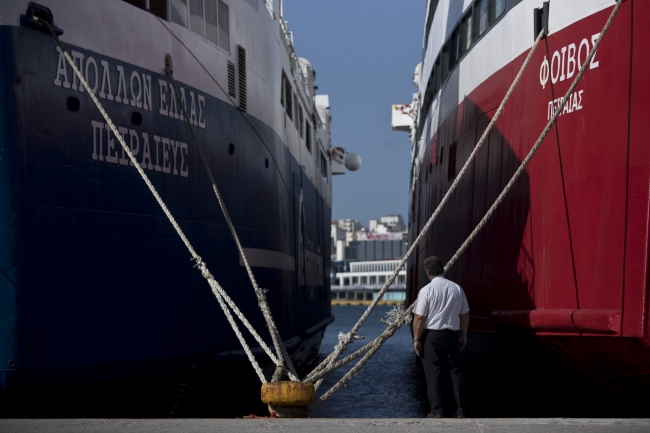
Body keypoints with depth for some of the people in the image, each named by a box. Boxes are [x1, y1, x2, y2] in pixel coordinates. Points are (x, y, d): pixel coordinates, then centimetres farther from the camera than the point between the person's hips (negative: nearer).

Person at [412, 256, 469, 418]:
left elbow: (419, 317, -12)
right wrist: (463, 336, 20)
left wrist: (416, 339, -3)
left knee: (433, 373, 4)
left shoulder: (426, 290, -11)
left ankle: (437, 411, 4)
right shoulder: (457, 289, 2)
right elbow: (465, 315, 9)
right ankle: (461, 410, 16)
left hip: (431, 335, -4)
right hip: (452, 335, 4)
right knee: (456, 371, 13)